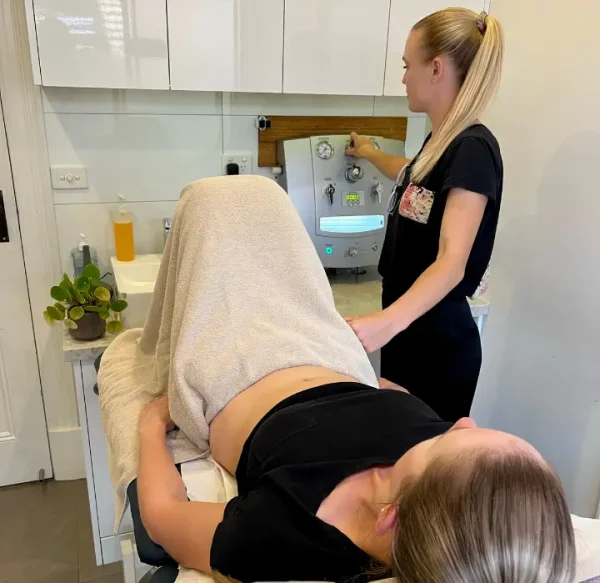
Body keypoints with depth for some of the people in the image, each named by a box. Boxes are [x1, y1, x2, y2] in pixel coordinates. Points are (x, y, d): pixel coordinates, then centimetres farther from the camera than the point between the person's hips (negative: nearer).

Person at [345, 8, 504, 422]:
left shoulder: (472, 148, -20)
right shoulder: (441, 140, 7)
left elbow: (452, 263, -30)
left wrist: (386, 321, -44)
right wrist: (371, 155, 46)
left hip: (439, 343, -8)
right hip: (408, 331, 9)